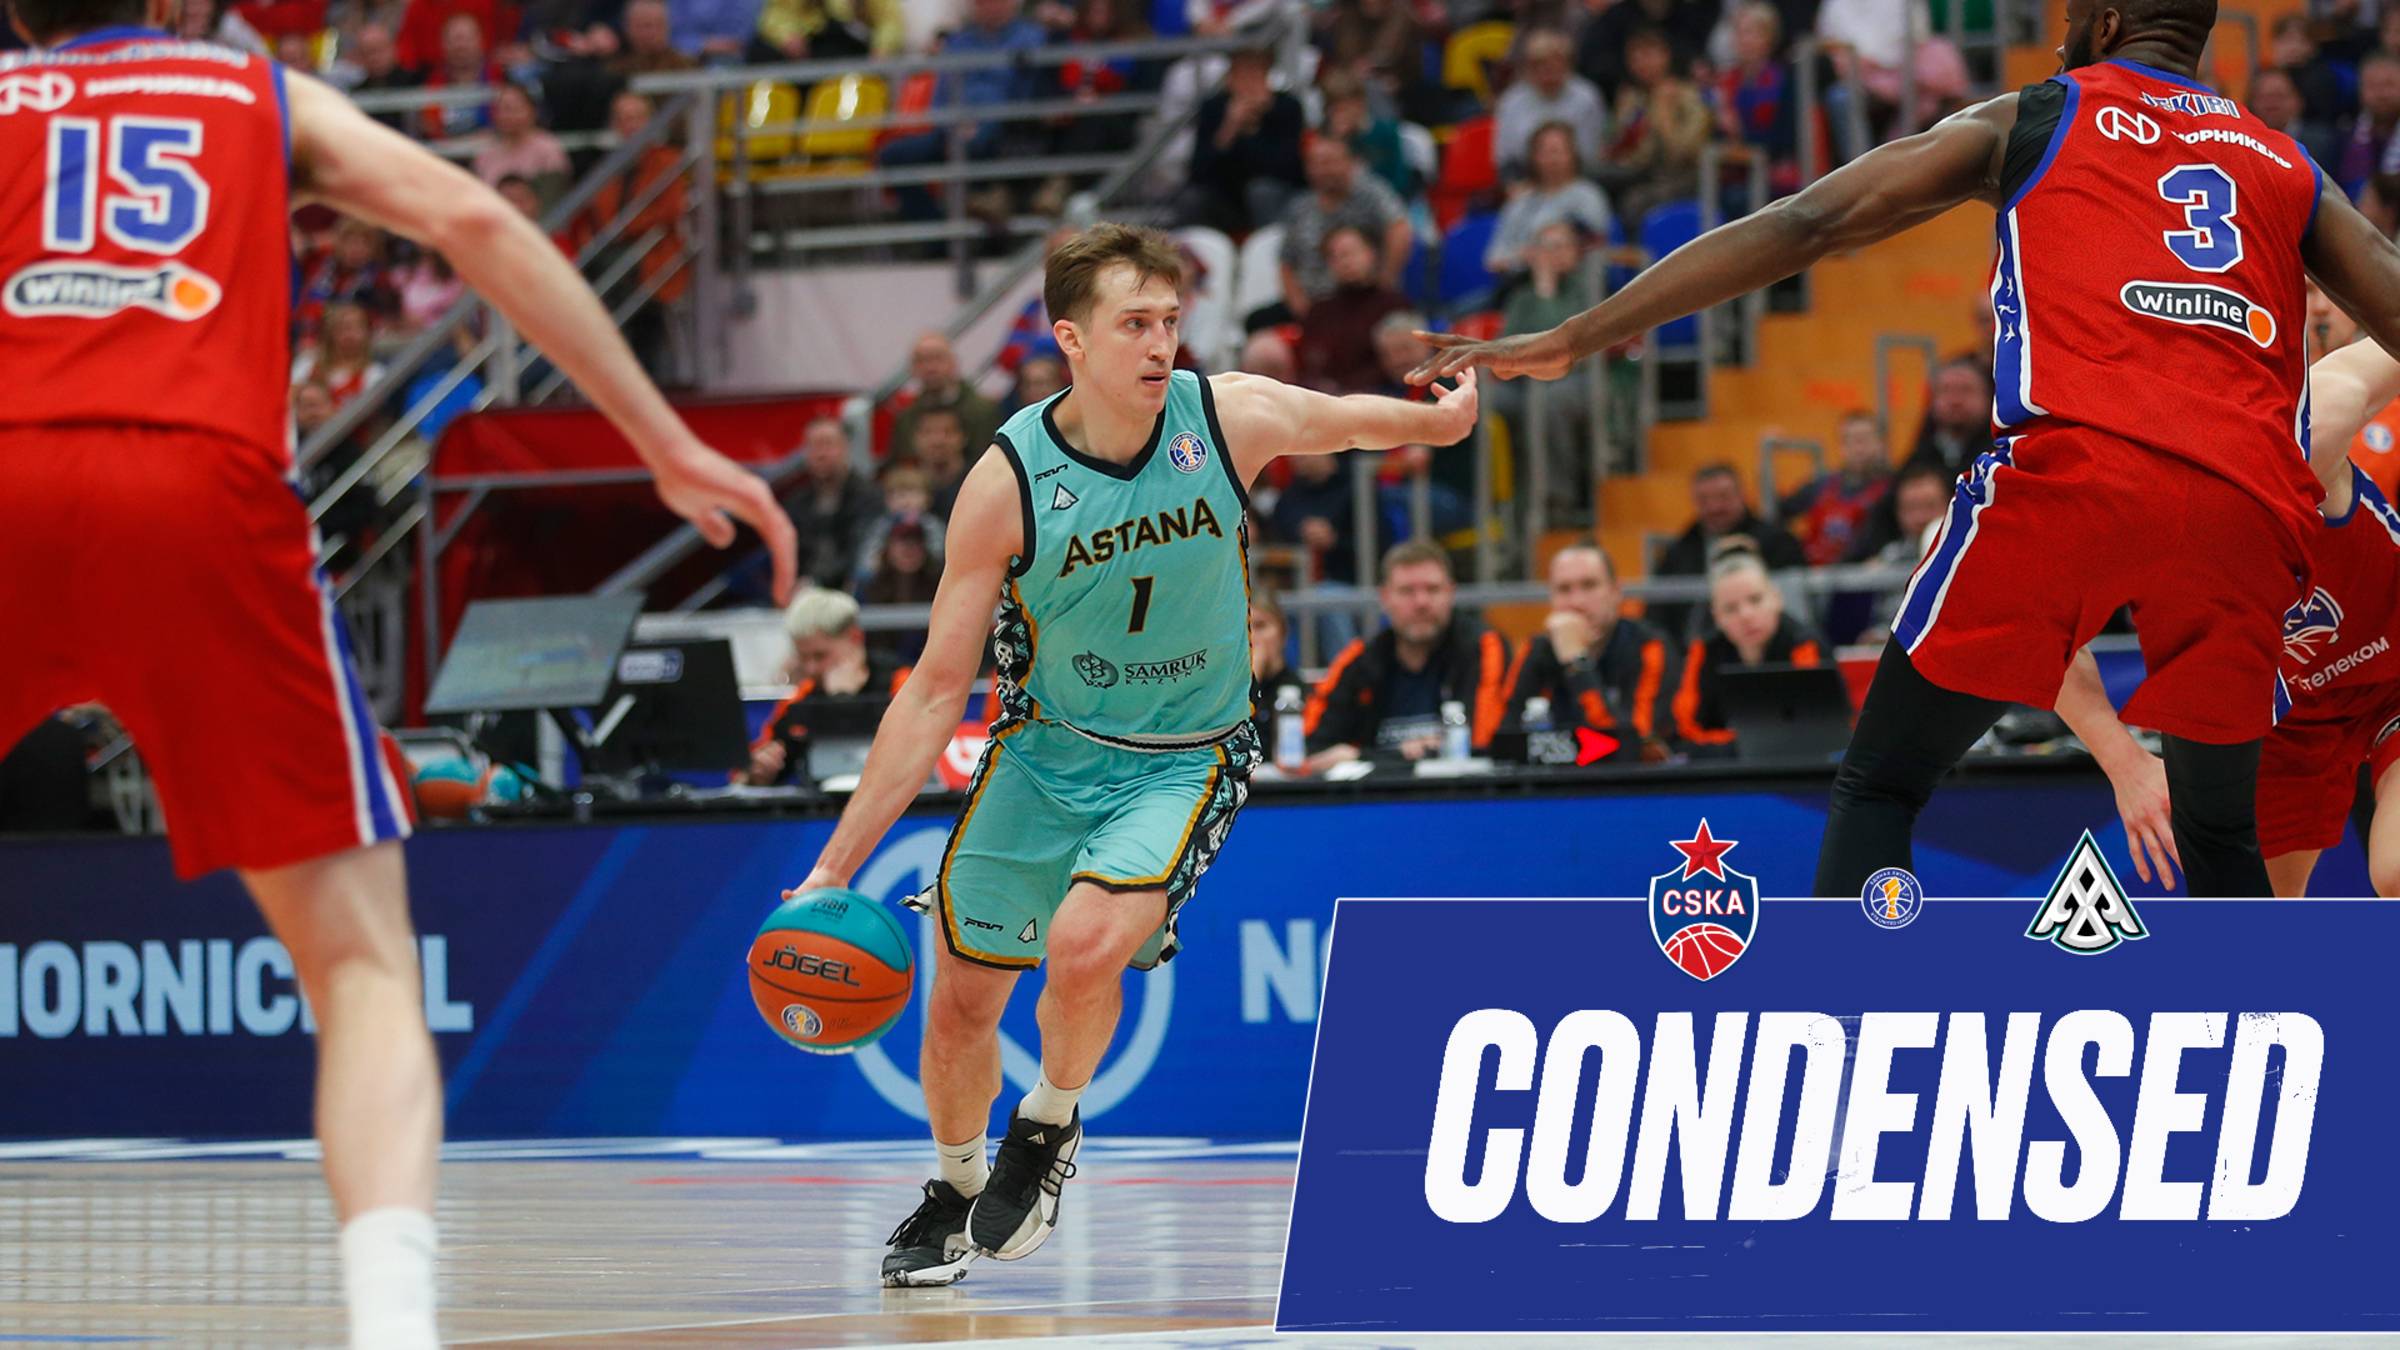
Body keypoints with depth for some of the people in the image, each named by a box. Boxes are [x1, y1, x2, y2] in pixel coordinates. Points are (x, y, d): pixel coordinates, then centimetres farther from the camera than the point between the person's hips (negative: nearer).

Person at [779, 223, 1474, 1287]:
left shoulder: (1230, 418, -16)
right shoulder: (1007, 482, -17)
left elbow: (1357, 420, 11)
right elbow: (937, 689, -13)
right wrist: (837, 864, -15)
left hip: (1183, 761, -1)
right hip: (1045, 749, 1)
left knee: (1084, 944, -27)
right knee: (961, 1002, 6)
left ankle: (1051, 1124, 4)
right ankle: (956, 1187, 37)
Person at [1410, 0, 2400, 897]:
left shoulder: (2026, 122, 20)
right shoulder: (2290, 168, 28)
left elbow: (1799, 227, 15)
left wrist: (1570, 342, 17)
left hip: (2076, 464, -3)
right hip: (2245, 506, 3)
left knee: (1878, 787, 9)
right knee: (2219, 835, 21)